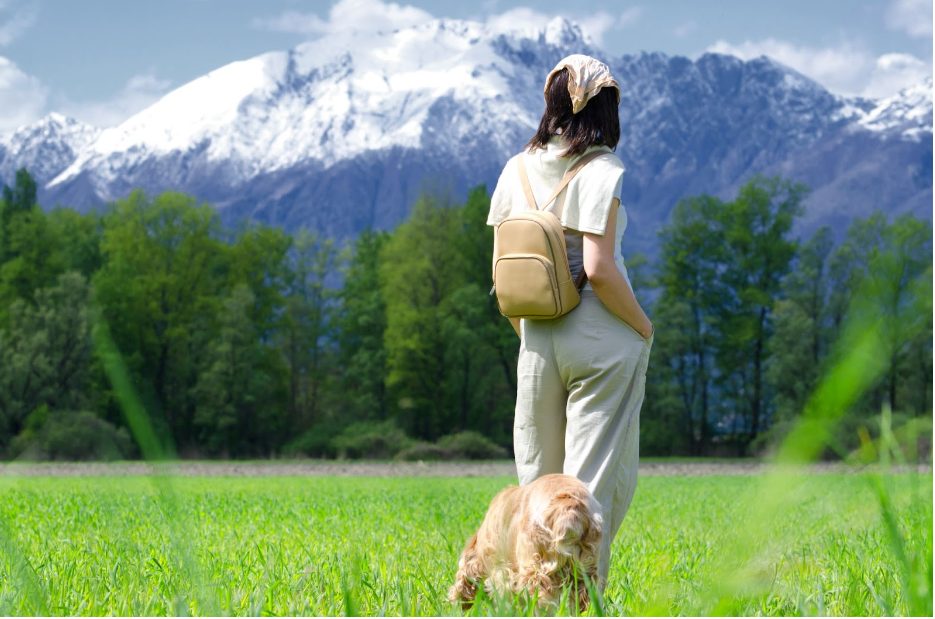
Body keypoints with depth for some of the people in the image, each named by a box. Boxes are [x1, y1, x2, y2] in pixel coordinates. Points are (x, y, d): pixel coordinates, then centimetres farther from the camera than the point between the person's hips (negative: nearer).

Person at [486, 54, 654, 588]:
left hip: (537, 343, 5)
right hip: (602, 342, -5)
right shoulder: (600, 171, -10)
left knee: (539, 479, 13)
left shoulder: (518, 170, 5)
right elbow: (599, 269, -18)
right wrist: (644, 328, -4)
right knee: (597, 482, 1)